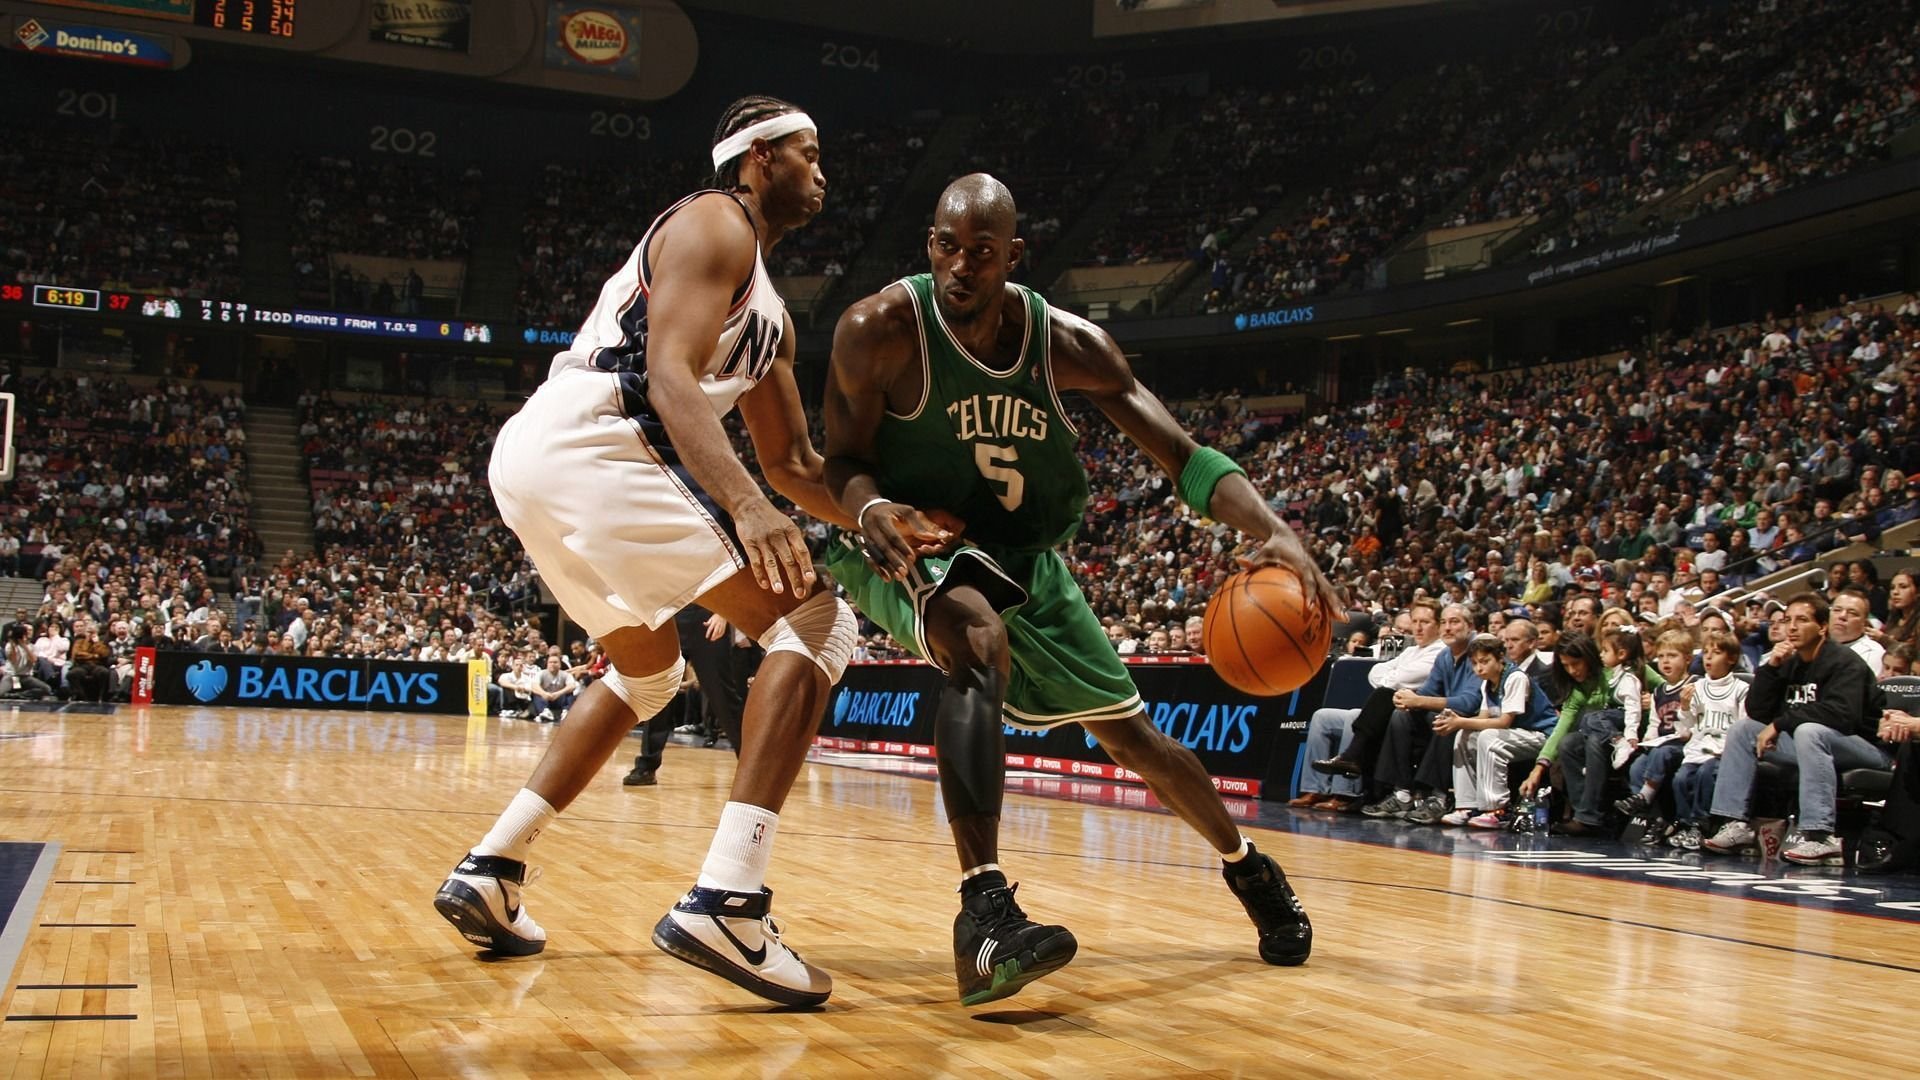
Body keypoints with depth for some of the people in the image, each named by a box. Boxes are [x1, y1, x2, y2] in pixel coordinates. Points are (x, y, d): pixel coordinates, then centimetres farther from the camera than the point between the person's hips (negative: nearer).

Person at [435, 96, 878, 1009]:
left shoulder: (768, 312, 28)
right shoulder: (715, 224, -1)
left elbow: (790, 460, 30)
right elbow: (670, 374, -17)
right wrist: (746, 505, -30)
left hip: (532, 457, 11)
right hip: (590, 446, -11)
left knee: (647, 668, 31)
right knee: (814, 625, -13)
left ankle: (490, 872, 27)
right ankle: (724, 902, -25)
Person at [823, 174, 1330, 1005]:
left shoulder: (1067, 343, -15)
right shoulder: (879, 329, -23)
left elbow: (1181, 453, -14)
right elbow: (845, 459, -14)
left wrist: (1273, 531, -31)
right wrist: (872, 509, -40)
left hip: (1021, 558, 4)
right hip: (908, 550, -4)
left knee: (1129, 733, 10)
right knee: (979, 636, -39)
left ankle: (1246, 866, 38)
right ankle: (983, 912, -42)